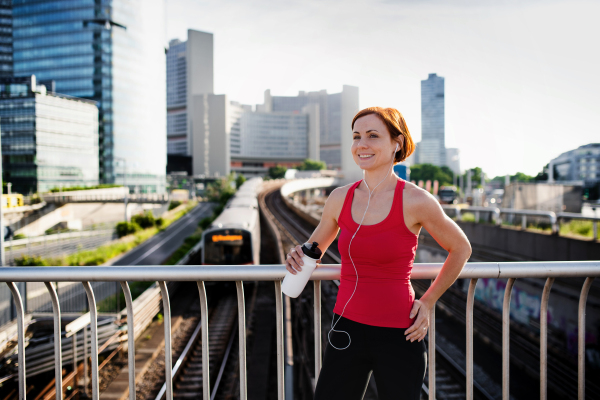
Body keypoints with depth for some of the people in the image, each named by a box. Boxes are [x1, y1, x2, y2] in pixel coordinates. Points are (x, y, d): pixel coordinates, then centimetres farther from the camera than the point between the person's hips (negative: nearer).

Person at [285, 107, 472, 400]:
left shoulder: (415, 201, -11)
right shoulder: (340, 199, 1)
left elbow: (461, 249, 5)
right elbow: (314, 247, 17)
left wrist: (428, 301, 3)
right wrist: (297, 257, -5)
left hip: (398, 335, -3)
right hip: (347, 330, 3)